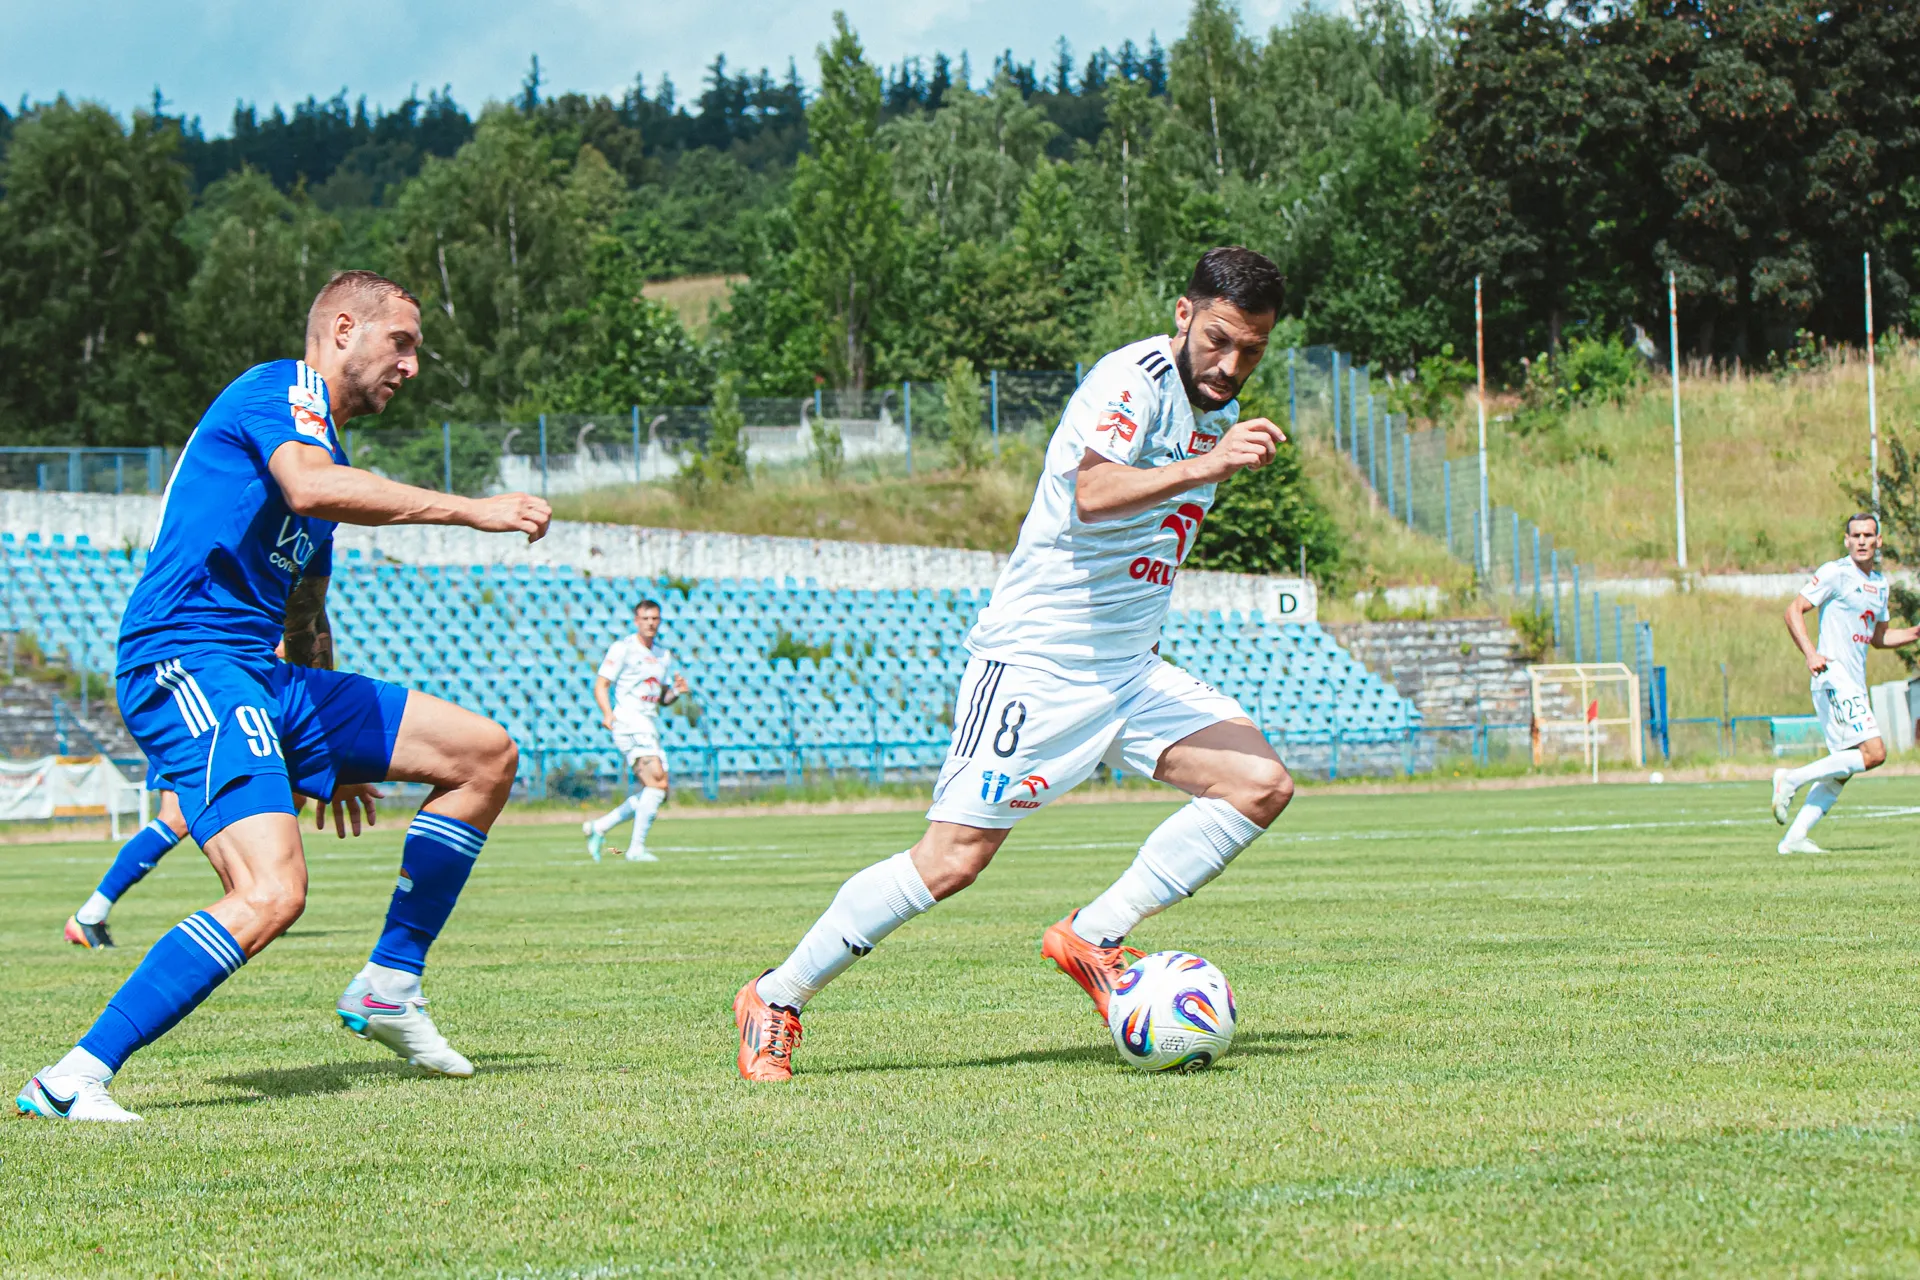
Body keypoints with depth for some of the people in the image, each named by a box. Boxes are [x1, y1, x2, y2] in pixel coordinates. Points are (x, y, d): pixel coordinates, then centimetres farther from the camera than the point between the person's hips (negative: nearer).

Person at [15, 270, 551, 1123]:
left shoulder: (324, 441, 27)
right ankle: (73, 1079, -25)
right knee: (273, 893, -28)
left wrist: (332, 755, 36)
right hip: (186, 662, -10)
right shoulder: (279, 390, -3)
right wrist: (471, 510, -25)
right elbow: (308, 485, -27)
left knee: (486, 755, 9)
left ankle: (388, 986, 14)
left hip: (262, 676, 10)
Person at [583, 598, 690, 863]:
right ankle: (637, 848, -19)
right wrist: (607, 713, -22)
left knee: (656, 795, 8)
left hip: (651, 727, 8)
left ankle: (599, 827, 18)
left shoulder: (663, 656, 20)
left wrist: (676, 690, 4)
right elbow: (601, 685, -5)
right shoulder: (623, 648, -2)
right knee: (658, 783, -21)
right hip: (629, 723, -8)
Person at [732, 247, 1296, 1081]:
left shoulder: (1218, 408, 12)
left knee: (1261, 784, -9)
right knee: (951, 860, -11)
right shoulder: (1135, 378, -16)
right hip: (1036, 660, -8)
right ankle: (776, 998, 4)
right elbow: (1092, 495, -34)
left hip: (1129, 669, 8)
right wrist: (1206, 467, -45)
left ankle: (1094, 938, -6)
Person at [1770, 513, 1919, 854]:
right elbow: (1794, 611, -9)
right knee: (1874, 753, -19)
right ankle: (1792, 779, -12)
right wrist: (1810, 654, -22)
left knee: (1841, 771, 5)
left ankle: (1795, 837, 7)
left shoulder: (1879, 583, 19)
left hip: (1855, 685, 9)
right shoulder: (1836, 573, -6)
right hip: (1833, 677, -9)